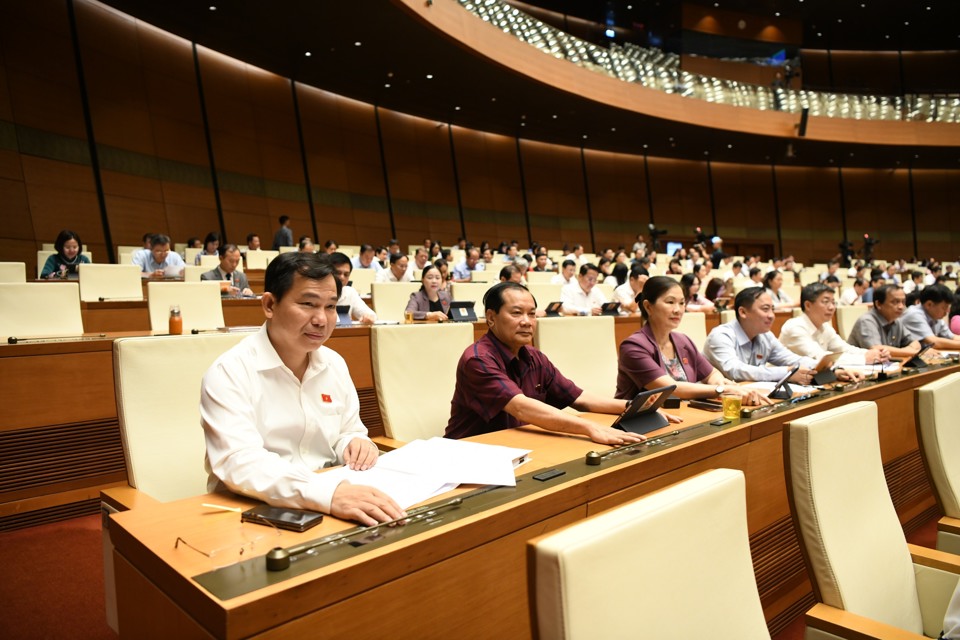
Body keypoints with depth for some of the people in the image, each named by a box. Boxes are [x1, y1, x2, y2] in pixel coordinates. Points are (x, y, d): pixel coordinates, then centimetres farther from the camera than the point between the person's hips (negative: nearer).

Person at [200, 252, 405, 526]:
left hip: (330, 508, 5)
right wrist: (328, 493, -38)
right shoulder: (229, 372, -12)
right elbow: (239, 463, -25)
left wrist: (357, 444, -8)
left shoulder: (335, 364, 6)